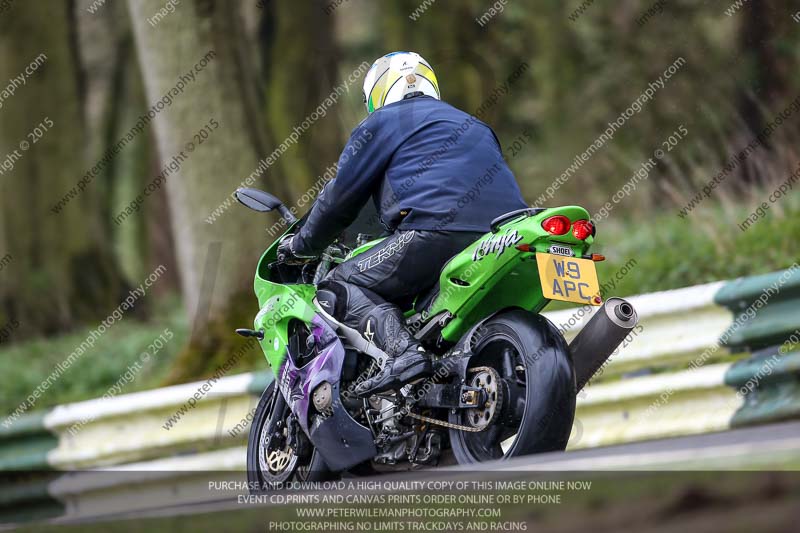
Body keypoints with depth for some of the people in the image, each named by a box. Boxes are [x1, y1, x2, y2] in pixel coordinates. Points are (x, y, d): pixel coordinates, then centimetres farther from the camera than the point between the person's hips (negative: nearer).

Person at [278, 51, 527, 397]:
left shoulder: (382, 122, 14)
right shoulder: (474, 126, 36)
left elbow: (343, 194, 11)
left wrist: (304, 244, 26)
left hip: (439, 230, -8)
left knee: (341, 287, -6)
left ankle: (402, 351, -31)